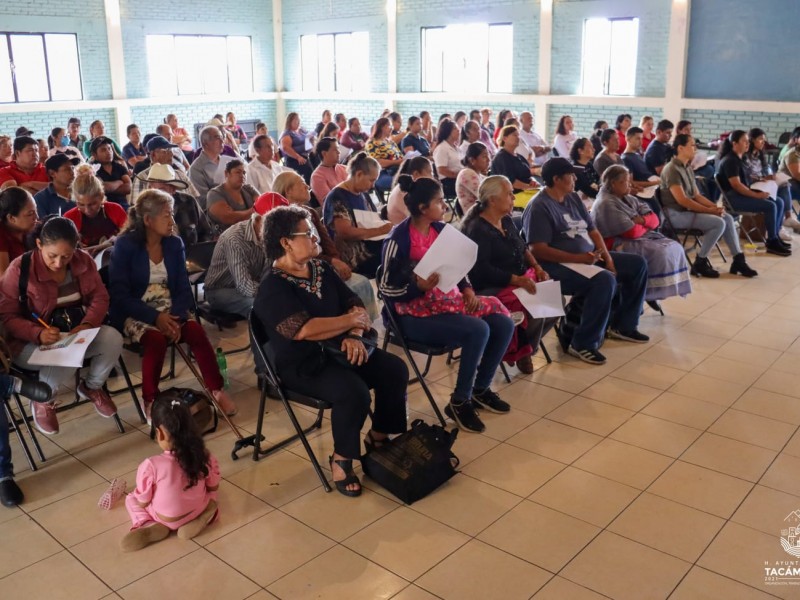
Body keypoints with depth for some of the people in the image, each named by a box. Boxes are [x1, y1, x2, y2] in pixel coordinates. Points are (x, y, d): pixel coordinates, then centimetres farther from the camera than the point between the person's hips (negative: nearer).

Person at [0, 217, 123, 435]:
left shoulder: (84, 261, -3)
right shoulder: (20, 269, -16)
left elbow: (100, 298, 1)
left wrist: (87, 324, -21)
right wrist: (38, 334, -32)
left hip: (77, 334, 5)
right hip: (31, 342, -4)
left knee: (113, 338, -24)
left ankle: (91, 387, 8)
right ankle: (43, 400, -1)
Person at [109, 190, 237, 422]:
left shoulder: (174, 243, 4)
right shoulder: (125, 245, -9)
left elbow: (183, 288, 1)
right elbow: (120, 295, -13)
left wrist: (175, 316, -19)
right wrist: (155, 317, -24)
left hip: (169, 310, 4)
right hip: (135, 313, -3)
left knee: (196, 330, -25)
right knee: (156, 339, -33)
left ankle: (217, 389, -12)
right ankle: (150, 401, -14)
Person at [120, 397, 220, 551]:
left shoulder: (151, 465, -30)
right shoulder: (205, 458, -21)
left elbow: (142, 502, -16)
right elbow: (213, 487, -3)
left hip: (166, 519, -1)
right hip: (197, 512, 2)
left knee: (131, 499, 25)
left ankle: (150, 527, -1)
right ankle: (201, 518, 4)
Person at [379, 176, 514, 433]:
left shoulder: (441, 230, 6)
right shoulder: (399, 240, -15)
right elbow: (387, 289, -14)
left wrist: (468, 290, -4)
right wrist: (419, 287, -29)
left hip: (448, 301, 8)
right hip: (416, 314, -8)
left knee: (503, 324, -7)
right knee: (478, 330, -27)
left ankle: (480, 388, 12)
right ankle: (459, 402, -9)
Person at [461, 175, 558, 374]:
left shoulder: (507, 220, 12)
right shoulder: (477, 229, -14)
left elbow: (522, 249, 19)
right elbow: (482, 269, -22)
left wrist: (537, 267, -1)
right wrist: (516, 280, -27)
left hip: (523, 279, 9)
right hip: (494, 288, -9)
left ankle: (524, 344, 8)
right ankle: (521, 350, 1)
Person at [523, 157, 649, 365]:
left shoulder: (573, 198, 13)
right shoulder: (539, 207, -14)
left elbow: (592, 230, 13)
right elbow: (537, 250, -22)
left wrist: (608, 258, -4)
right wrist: (578, 258, -25)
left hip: (590, 257, 10)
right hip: (559, 265, -10)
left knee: (638, 264, 9)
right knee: (605, 280, -34)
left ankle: (622, 325, 19)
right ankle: (583, 344, -23)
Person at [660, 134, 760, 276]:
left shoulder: (688, 168, 14)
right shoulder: (672, 169, -15)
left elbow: (696, 195, 15)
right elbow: (682, 200, -21)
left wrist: (714, 206, -3)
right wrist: (709, 210, -18)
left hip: (688, 210, 9)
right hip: (676, 213, -9)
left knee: (727, 218, 0)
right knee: (718, 223, -21)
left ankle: (738, 260, 2)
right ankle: (699, 264, -11)